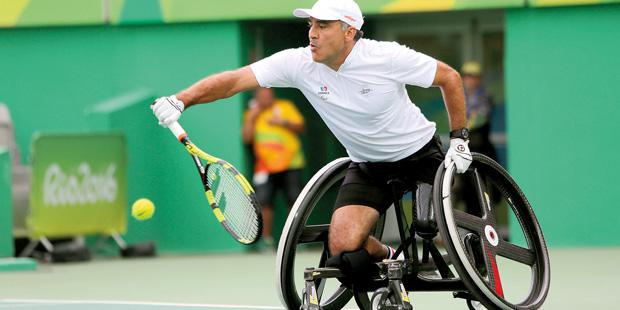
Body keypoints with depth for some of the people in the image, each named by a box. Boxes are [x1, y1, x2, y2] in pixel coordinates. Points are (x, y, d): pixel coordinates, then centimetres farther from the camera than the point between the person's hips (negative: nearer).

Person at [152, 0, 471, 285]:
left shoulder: (386, 57, -23)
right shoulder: (298, 63, -16)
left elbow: (450, 77, -9)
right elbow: (235, 80, -22)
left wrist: (459, 139, -10)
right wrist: (181, 100, -36)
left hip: (420, 153, -2)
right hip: (367, 166, 2)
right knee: (343, 248, -17)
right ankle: (387, 261, 17)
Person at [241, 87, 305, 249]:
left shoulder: (285, 107, 5)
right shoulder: (252, 115, 8)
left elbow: (300, 127, 0)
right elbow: (246, 138, -2)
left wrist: (283, 122, -15)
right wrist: (251, 117, -8)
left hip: (290, 163, -1)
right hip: (266, 167, 1)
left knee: (295, 201, -6)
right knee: (264, 202, -13)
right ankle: (266, 238, -4)